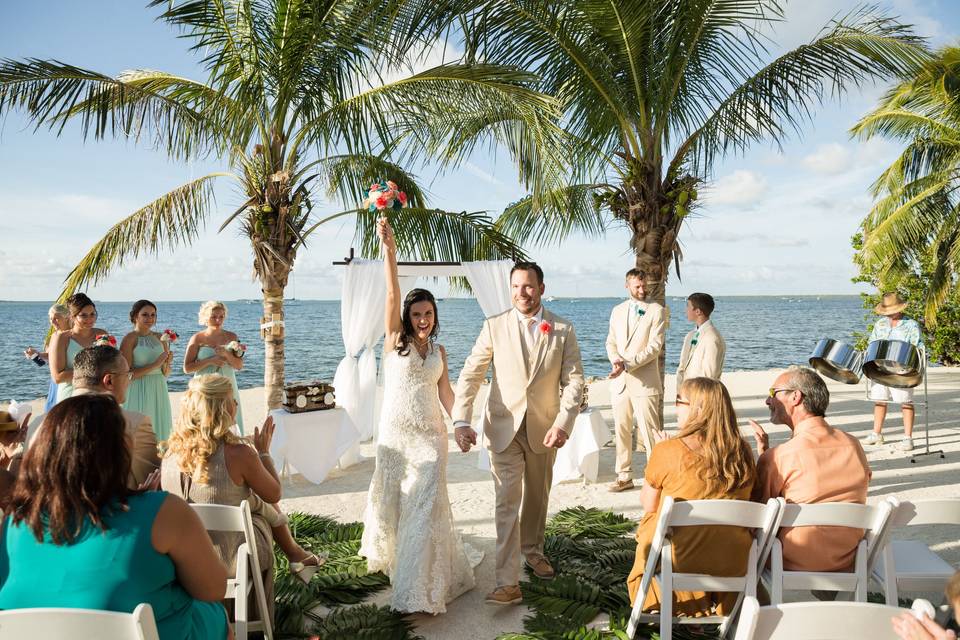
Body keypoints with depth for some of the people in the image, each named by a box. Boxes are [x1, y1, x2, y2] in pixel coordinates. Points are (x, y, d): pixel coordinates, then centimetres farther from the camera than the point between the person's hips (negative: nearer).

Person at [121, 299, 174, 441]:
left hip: (158, 391, 5)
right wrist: (155, 365, -18)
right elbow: (127, 374, -15)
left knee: (159, 432, 10)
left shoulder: (159, 337, 9)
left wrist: (167, 363, -7)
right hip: (138, 393, -5)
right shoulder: (129, 339, -7)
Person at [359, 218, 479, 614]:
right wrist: (389, 248, -25)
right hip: (395, 432, -1)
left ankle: (421, 588, 3)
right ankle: (388, 552, 43)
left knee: (426, 504, -5)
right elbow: (392, 294, -14)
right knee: (392, 499, 11)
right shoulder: (395, 340, -2)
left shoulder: (438, 351, 8)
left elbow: (445, 392, 10)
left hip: (431, 435, 2)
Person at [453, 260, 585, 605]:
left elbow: (574, 380, -6)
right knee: (507, 501, -6)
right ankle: (508, 582, -3)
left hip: (544, 428, 2)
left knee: (538, 496, 19)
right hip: (504, 427, -2)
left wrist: (563, 423, -19)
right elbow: (470, 375, -8)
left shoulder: (563, 330, -3)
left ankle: (532, 550, 43)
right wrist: (461, 421, -18)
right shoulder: (494, 326, -6)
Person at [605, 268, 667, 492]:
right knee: (621, 431, 11)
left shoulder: (656, 311, -2)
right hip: (619, 381, 5)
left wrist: (627, 364, -18)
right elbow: (611, 342, 15)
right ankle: (624, 476, 22)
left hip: (644, 382, -5)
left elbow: (655, 347, -11)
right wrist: (615, 359, -8)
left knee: (650, 432, -5)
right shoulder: (617, 311, 14)